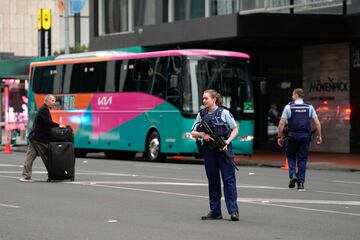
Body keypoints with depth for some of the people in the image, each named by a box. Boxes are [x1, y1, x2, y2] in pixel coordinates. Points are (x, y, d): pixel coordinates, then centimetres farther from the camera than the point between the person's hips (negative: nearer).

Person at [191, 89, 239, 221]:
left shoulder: (224, 112, -3)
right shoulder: (201, 114, 9)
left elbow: (235, 130, 0)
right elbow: (193, 133, 11)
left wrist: (227, 141, -15)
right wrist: (202, 135, -10)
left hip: (224, 150, -4)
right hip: (209, 151, 4)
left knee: (228, 179, -7)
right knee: (213, 180, 7)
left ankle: (233, 211, -8)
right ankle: (215, 211, 12)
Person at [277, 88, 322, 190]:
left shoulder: (289, 107, -1)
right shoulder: (309, 107, 6)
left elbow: (282, 123, -4)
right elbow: (317, 123, 0)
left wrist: (280, 136, 2)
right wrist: (319, 136, 6)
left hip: (293, 136, -2)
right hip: (305, 136, 2)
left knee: (291, 156, 16)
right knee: (302, 159, 7)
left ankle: (292, 175, -5)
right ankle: (301, 183, 4)